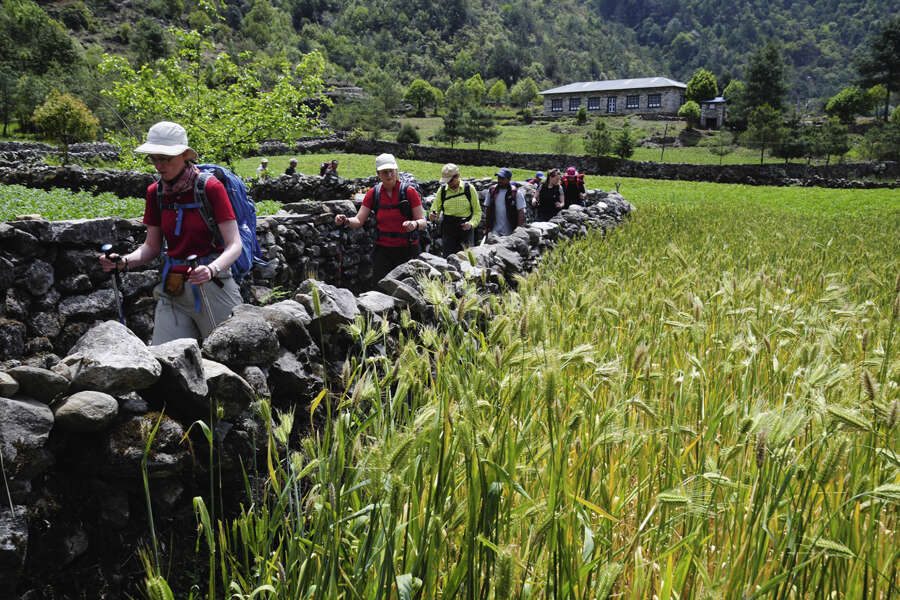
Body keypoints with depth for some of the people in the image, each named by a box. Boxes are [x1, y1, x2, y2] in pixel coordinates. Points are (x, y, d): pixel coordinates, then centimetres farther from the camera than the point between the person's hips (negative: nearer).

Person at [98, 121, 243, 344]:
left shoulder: (210, 187, -9)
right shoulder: (155, 192, 7)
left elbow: (234, 245, -13)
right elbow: (152, 246, 13)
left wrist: (211, 270, -31)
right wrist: (123, 261, -7)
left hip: (212, 285, -4)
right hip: (172, 291, 5)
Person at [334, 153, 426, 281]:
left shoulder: (409, 191, -5)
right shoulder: (373, 193, 3)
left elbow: (422, 222, -7)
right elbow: (359, 220, 0)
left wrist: (415, 224, -30)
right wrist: (346, 221, -21)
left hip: (407, 250, -2)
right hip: (382, 250, 2)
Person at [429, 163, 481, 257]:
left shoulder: (469, 189, 0)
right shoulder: (442, 190, 5)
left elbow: (477, 212, 4)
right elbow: (435, 209, 11)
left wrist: (471, 223, -14)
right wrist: (433, 216, -13)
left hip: (465, 228, -1)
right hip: (448, 230, 2)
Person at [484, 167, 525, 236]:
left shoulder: (516, 193, -8)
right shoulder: (492, 191, 5)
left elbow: (521, 212, -8)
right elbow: (487, 208, 12)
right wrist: (487, 226, 9)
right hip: (495, 232, 3)